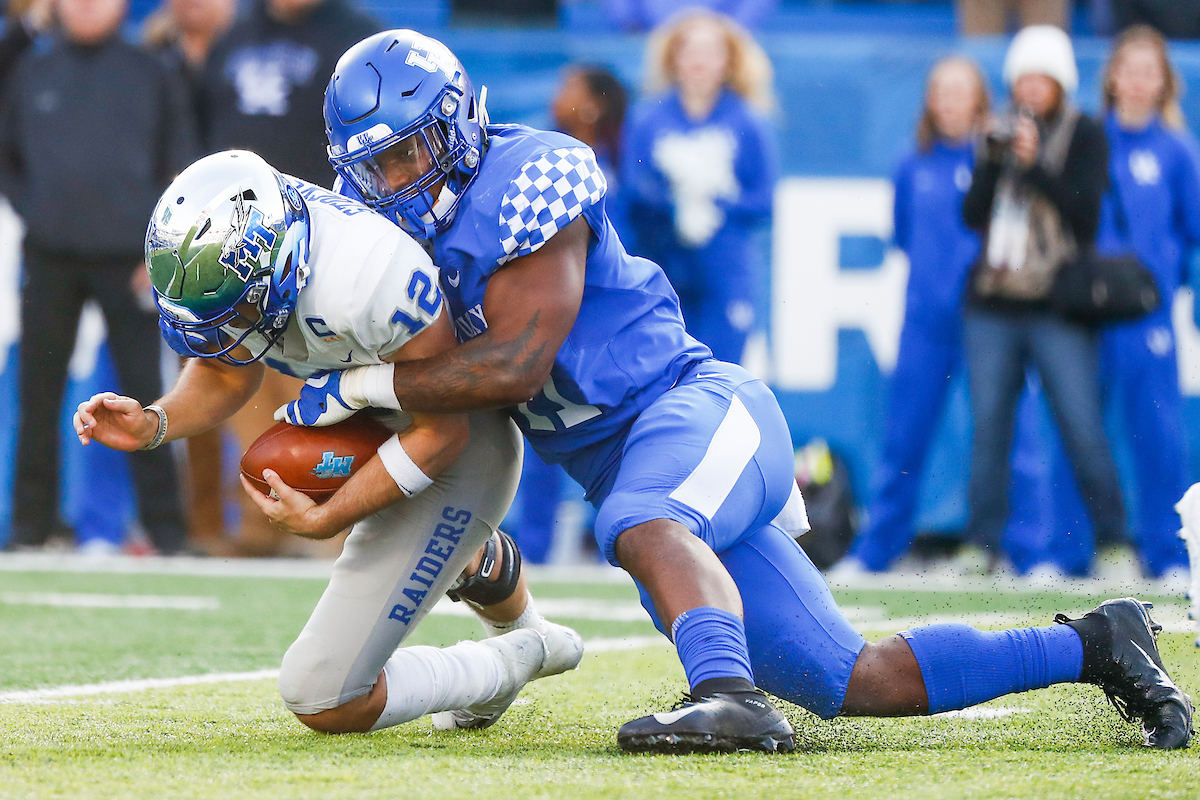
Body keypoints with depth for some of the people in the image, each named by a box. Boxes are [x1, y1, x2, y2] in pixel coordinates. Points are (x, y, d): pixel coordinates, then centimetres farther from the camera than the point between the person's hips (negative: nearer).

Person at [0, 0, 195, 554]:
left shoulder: (151, 77, 3)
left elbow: (179, 171, 4)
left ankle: (165, 526, 1)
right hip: (49, 259, 2)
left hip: (127, 261, -2)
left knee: (143, 390, -3)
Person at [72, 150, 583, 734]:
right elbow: (226, 373, 2)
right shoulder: (232, 262, -19)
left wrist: (323, 520, -25)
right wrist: (154, 424, -17)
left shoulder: (363, 279, -41)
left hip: (455, 457, -8)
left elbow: (439, 434, -27)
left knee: (321, 701, -9)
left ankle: (505, 666, 13)